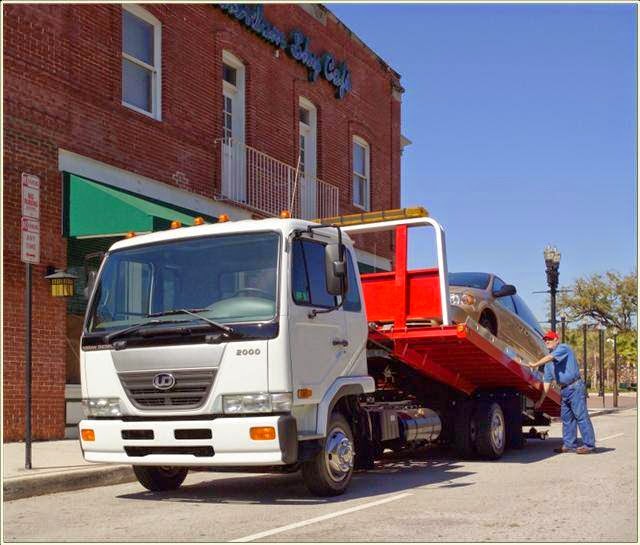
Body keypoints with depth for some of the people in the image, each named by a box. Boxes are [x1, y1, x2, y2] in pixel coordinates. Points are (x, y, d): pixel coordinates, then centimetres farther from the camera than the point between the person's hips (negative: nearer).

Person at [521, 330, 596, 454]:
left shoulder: (563, 348, -5)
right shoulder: (548, 363, 18)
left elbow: (550, 358, -23)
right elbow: (547, 381, 17)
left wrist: (534, 365, -28)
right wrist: (541, 400, 12)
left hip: (575, 387, -9)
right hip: (564, 389, 9)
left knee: (581, 415, -9)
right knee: (566, 418, 9)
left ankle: (589, 444, -8)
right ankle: (569, 444, 14)